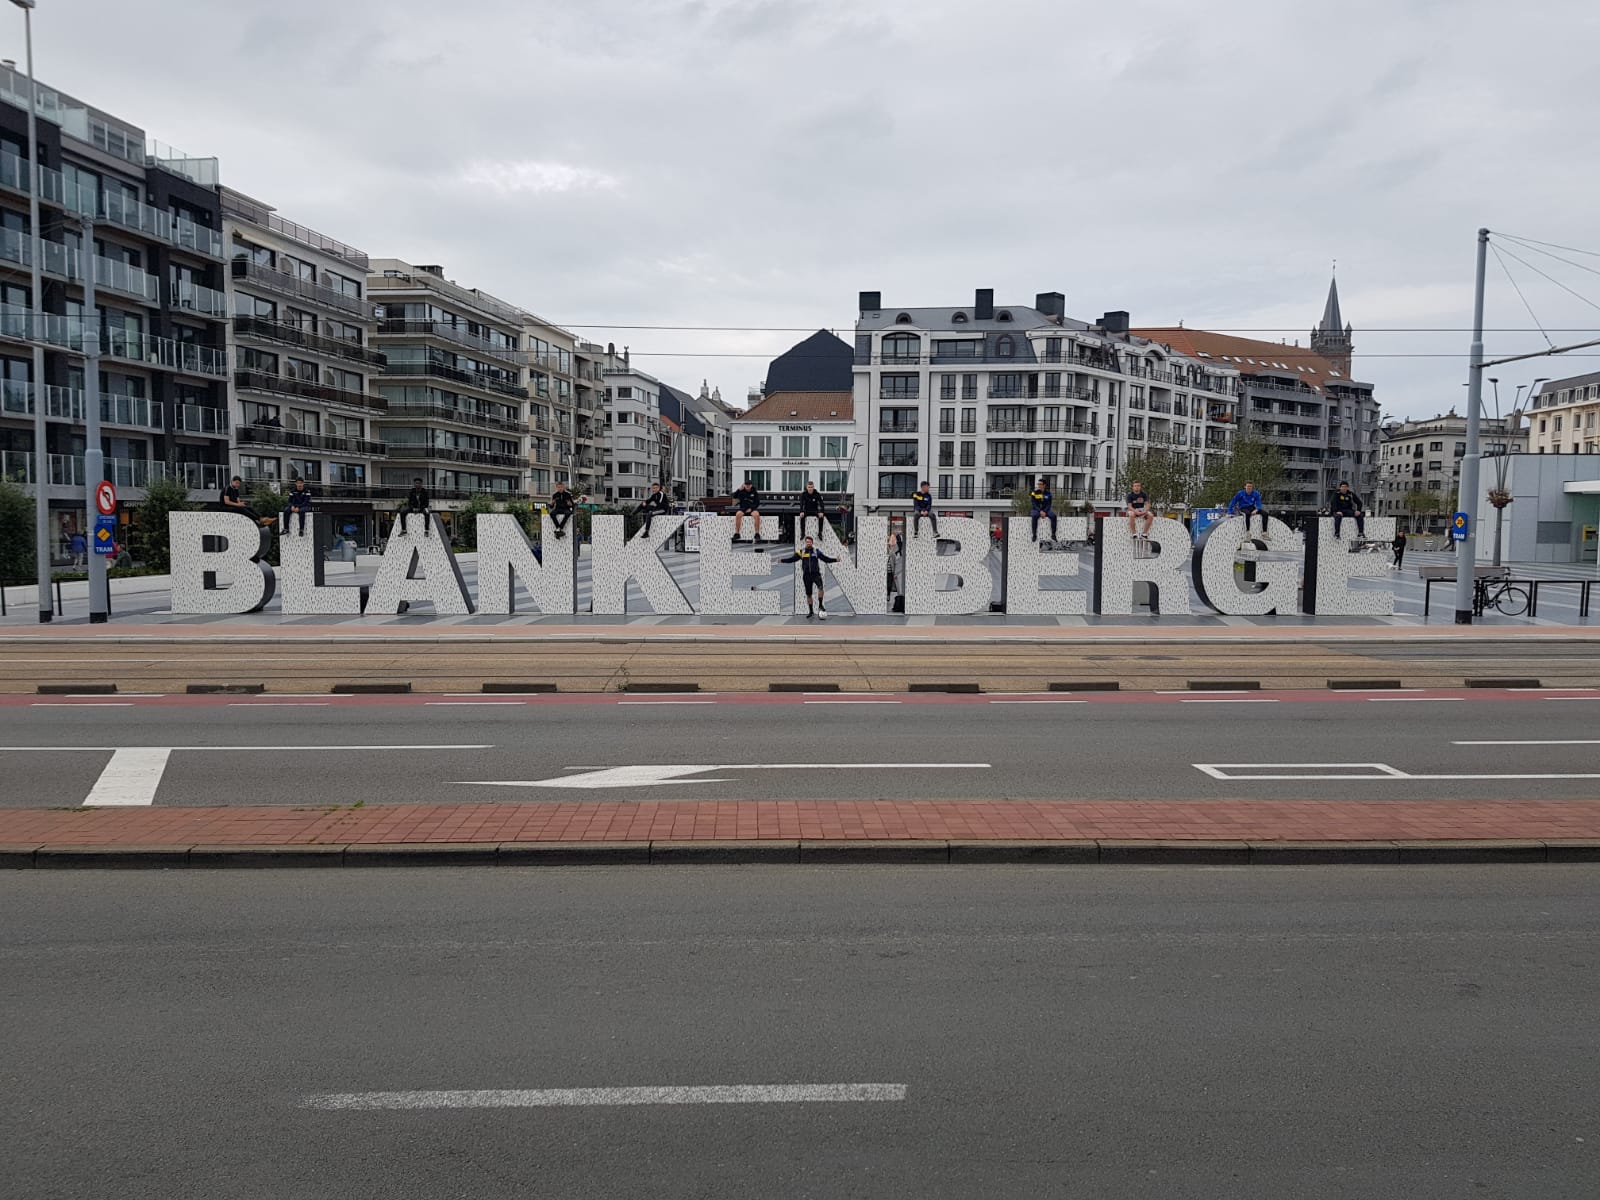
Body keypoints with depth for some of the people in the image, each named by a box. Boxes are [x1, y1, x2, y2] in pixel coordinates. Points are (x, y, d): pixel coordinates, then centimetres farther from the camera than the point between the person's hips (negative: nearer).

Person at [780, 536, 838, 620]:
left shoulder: (816, 551, 2)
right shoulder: (801, 552, 2)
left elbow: (825, 559, 6)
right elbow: (792, 559, 0)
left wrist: (835, 560, -4)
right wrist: (782, 560, -9)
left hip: (816, 574, -1)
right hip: (806, 575, 1)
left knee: (820, 587, -28)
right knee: (808, 594, 8)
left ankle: (820, 606, -15)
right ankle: (811, 612, 21)